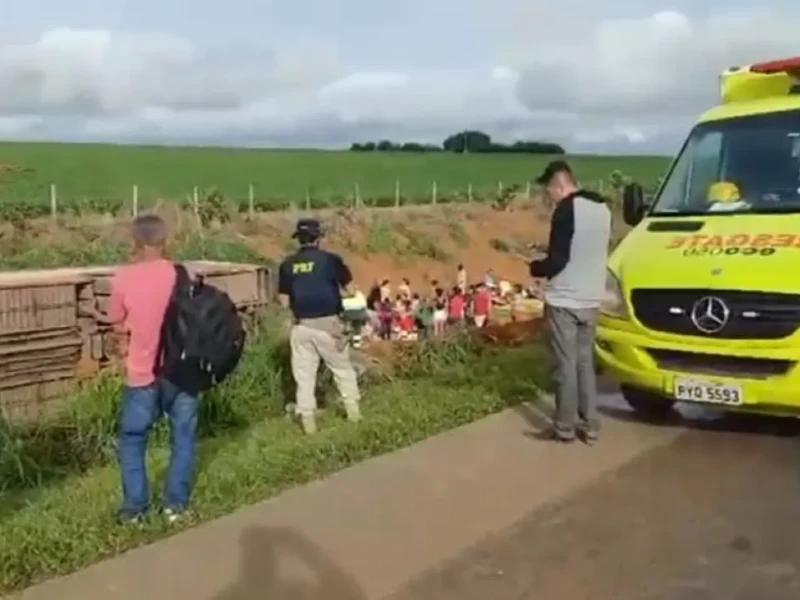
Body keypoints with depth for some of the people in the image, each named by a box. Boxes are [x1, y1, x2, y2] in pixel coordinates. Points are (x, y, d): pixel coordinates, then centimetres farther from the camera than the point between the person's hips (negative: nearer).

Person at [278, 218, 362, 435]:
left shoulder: (287, 264, 1)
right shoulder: (330, 259, -7)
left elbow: (284, 301, 2)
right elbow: (350, 290, -1)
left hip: (302, 325, 2)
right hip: (328, 324, -2)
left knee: (304, 374, 9)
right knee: (342, 368, 15)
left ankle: (308, 420, 10)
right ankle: (353, 410, 22)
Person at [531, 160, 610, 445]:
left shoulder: (567, 210, -17)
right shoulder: (602, 208, 10)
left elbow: (558, 261, -19)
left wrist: (535, 267, 0)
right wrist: (550, 253, 19)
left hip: (564, 300, -8)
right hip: (590, 299, 8)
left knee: (566, 364, 1)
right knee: (585, 361, 15)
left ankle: (565, 427, 9)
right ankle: (590, 425, 18)